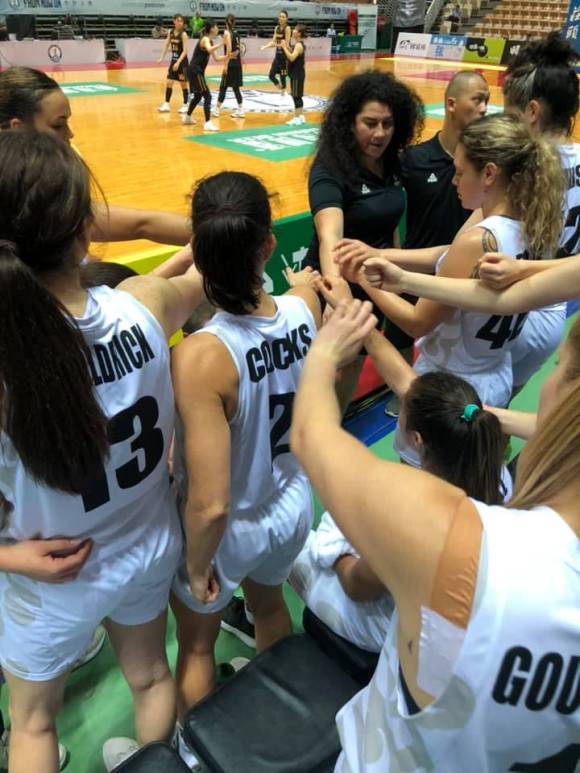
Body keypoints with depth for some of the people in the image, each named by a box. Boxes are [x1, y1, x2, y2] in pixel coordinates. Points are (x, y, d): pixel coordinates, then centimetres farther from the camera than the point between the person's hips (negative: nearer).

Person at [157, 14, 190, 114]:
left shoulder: (183, 34, -13)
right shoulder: (170, 32, 3)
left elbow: (185, 51, -18)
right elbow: (166, 45, 12)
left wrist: (178, 62, -27)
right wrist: (161, 58, 4)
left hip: (182, 61, -5)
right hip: (173, 60, 5)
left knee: (183, 84, 2)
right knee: (169, 82, 3)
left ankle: (185, 105, 13)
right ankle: (167, 105, 8)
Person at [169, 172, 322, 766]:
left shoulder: (201, 356, -36)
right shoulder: (305, 308, -20)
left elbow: (209, 504, -31)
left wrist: (197, 564, -14)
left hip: (230, 531, -5)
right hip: (292, 509, 6)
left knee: (196, 646, 26)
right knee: (269, 604, 37)